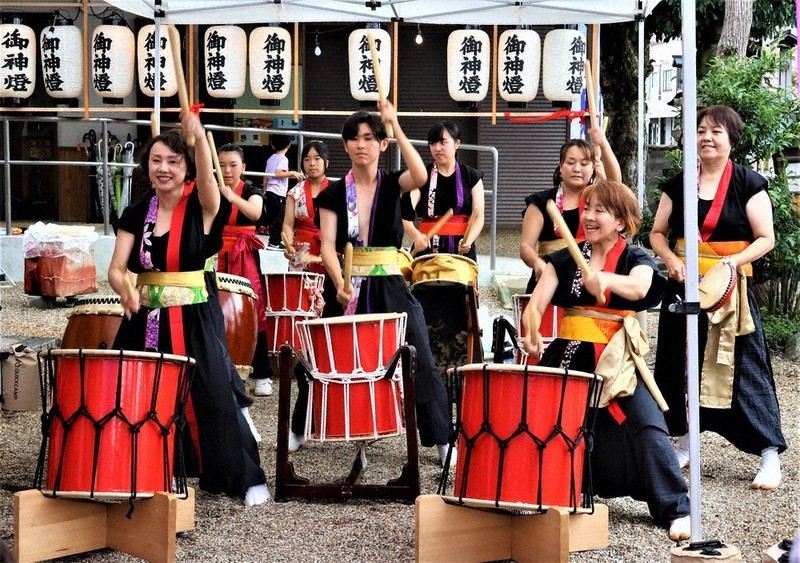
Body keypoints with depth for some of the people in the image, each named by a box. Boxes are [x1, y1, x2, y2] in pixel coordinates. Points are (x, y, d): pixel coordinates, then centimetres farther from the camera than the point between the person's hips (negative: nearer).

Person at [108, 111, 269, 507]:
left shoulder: (202, 205, -6)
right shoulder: (137, 214, 5)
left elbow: (206, 176, -29)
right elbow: (116, 269, 0)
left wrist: (198, 136, -48)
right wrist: (126, 291, -24)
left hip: (195, 319, -4)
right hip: (147, 320, 4)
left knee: (213, 396, -7)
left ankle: (245, 478, 6)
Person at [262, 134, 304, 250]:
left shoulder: (271, 159, 16)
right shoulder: (283, 159, -7)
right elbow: (277, 174, -21)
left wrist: (265, 192, 26)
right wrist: (292, 173, -19)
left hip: (269, 192, 8)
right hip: (278, 194, -8)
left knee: (272, 218, 13)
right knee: (278, 219, -5)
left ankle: (273, 241, 18)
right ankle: (274, 242, -6)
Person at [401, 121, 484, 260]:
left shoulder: (472, 177, 7)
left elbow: (478, 215, -1)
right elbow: (406, 213, -9)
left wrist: (468, 240, -21)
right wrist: (416, 236, -30)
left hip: (461, 249, 0)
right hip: (427, 247, 0)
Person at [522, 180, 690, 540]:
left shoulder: (636, 260, -2)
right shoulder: (566, 259, 7)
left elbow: (638, 287, -26)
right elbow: (538, 301, -7)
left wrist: (604, 280, -48)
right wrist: (531, 332, -29)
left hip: (618, 359, -3)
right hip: (570, 354, 3)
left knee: (647, 425, -17)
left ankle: (675, 510, -10)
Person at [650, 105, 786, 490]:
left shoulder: (748, 183, -2)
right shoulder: (679, 184, 8)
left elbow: (765, 238, -5)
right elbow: (658, 233, 12)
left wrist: (735, 260, -21)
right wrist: (671, 259, -8)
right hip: (684, 287, 4)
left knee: (744, 366, -8)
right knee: (683, 363, 8)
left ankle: (770, 455, -6)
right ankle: (686, 446, 22)